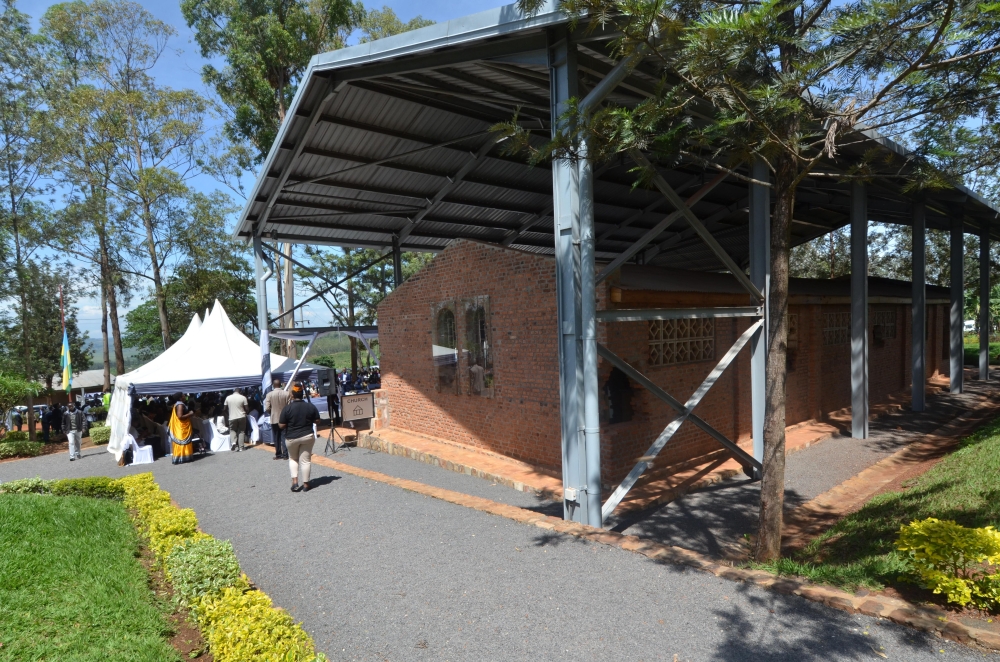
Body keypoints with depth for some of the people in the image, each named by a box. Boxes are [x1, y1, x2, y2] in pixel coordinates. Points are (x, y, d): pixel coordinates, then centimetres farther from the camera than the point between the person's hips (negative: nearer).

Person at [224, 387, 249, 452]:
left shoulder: (228, 398, 1)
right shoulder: (243, 397, -6)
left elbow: (225, 408, 9)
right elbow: (247, 408, -5)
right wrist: (245, 412, 17)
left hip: (232, 417, 1)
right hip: (241, 417, -1)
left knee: (232, 430, 15)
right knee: (241, 431, 7)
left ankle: (233, 442, -10)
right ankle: (241, 447, 5)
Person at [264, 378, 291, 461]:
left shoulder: (269, 395, -9)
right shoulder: (287, 394, -9)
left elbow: (267, 408, -12)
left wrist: (272, 412, 8)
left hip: (274, 419, 0)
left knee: (276, 438, 12)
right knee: (284, 437, 7)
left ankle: (278, 454, 17)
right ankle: (285, 454, 6)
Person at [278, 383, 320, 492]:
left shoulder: (287, 408, -13)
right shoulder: (311, 406, -5)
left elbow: (281, 426, -10)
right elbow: (317, 420, 4)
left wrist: (278, 421, 11)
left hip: (291, 438, -1)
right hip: (307, 436, 1)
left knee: (293, 458, 19)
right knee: (305, 460, 8)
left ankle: (294, 481, 6)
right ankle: (305, 484, 11)